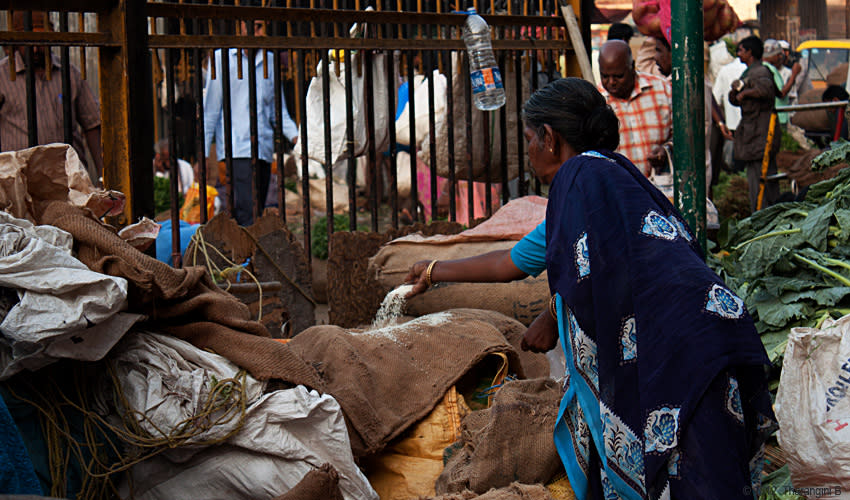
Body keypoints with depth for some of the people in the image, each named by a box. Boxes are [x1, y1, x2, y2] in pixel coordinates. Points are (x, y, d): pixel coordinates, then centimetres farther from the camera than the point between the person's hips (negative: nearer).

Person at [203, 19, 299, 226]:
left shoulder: (270, 61, 15)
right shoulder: (222, 58, 4)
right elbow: (210, 109, 5)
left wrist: (295, 135, 0)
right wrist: (203, 154, 2)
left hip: (264, 149, 5)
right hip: (236, 149, -5)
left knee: (257, 211, 5)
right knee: (247, 212, -18)